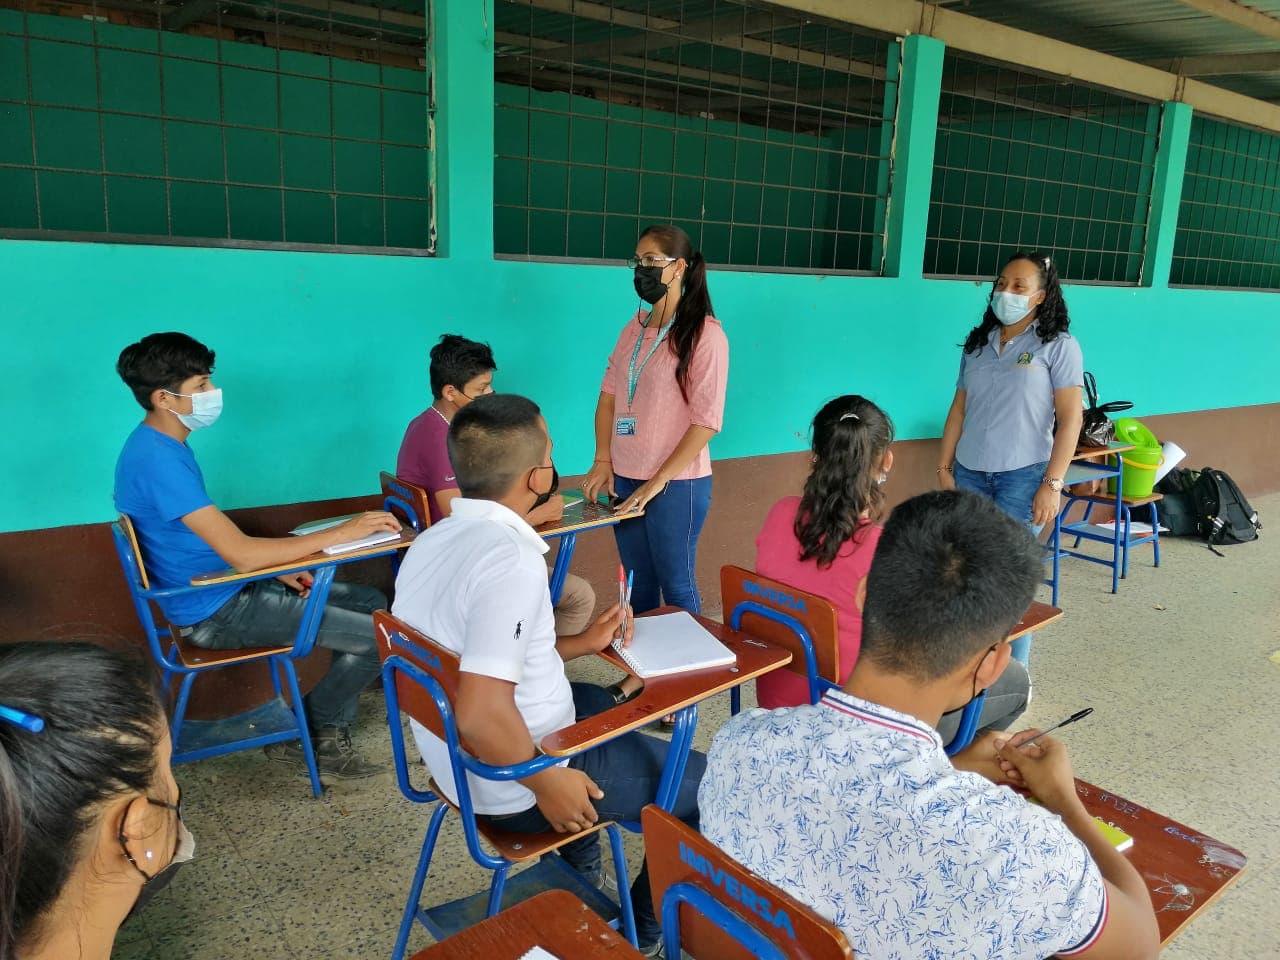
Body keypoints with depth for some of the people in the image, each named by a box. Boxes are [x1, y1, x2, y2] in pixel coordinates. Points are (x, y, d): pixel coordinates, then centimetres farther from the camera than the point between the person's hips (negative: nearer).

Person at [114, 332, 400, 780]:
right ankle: (305, 733, 12)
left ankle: (330, 736, 15)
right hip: (214, 613, -10)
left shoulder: (165, 445, 8)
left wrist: (278, 570, 4)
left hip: (226, 590, 10)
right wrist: (344, 531, -25)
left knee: (370, 602, 12)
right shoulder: (156, 460, -25)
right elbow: (241, 553, -30)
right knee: (379, 635, -13)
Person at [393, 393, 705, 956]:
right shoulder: (510, 559, -30)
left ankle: (579, 880, 42)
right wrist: (546, 782, -20)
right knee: (704, 785, 5)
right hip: (509, 785, -9)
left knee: (598, 702, 33)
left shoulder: (433, 541, -1)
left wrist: (581, 644, 14)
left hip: (452, 762, 9)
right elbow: (481, 713, -36)